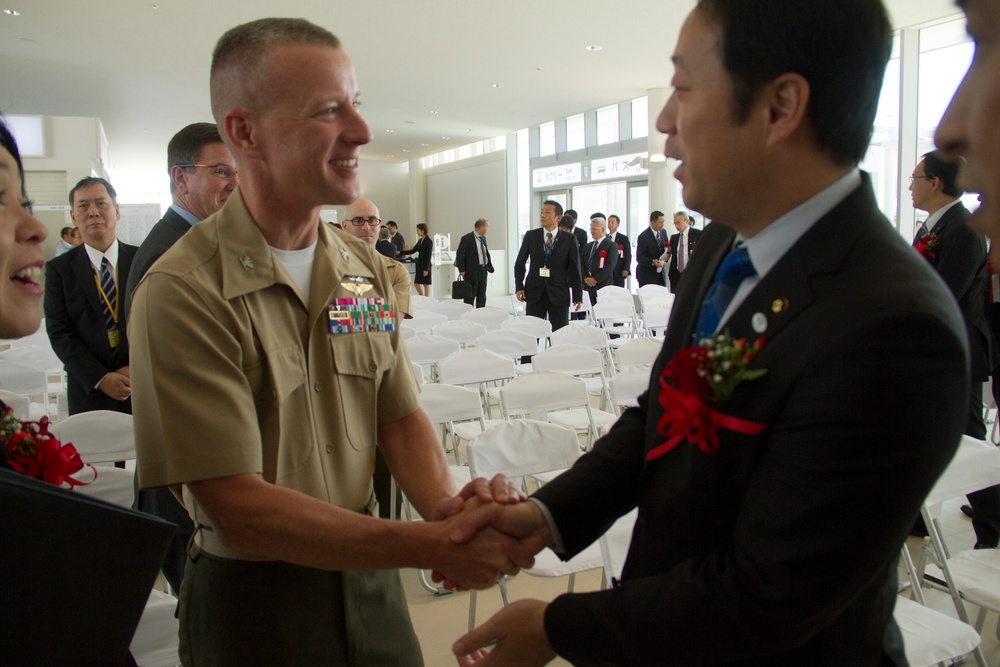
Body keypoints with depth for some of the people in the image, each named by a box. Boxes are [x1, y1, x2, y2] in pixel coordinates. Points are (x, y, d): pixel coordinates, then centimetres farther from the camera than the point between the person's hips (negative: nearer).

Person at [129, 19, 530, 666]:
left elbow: (402, 417, 1)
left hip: (369, 578, 5)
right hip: (249, 596, -4)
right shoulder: (181, 294, -19)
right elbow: (236, 506, -22)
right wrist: (434, 546, -26)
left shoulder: (368, 268, 0)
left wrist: (446, 508, -20)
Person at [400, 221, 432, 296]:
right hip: (420, 265, 8)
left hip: (426, 265, -8)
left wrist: (426, 269, -18)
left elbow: (429, 256, -15)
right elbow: (412, 251, 16)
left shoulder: (429, 241, -12)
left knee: (426, 285, -1)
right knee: (416, 283, 9)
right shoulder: (420, 241, 12)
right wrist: (400, 252, 10)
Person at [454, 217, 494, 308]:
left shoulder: (483, 238, 12)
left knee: (482, 297, 11)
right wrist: (461, 270, -15)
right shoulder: (467, 238, -11)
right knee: (470, 297, -1)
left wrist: (489, 267, 11)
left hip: (483, 271, 7)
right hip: (472, 271, -7)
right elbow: (459, 254, -11)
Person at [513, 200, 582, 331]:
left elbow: (575, 269, 3)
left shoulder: (569, 239, 1)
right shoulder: (530, 236, 4)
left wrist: (577, 296, 0)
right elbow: (519, 263, 11)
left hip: (559, 294, -1)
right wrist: (519, 287, 0)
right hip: (534, 292, 1)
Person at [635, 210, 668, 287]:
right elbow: (639, 258, -16)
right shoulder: (643, 236, -14)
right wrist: (652, 261, -33)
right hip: (646, 275, -6)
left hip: (660, 273, 6)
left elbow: (667, 248, 17)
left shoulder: (663, 233, 6)